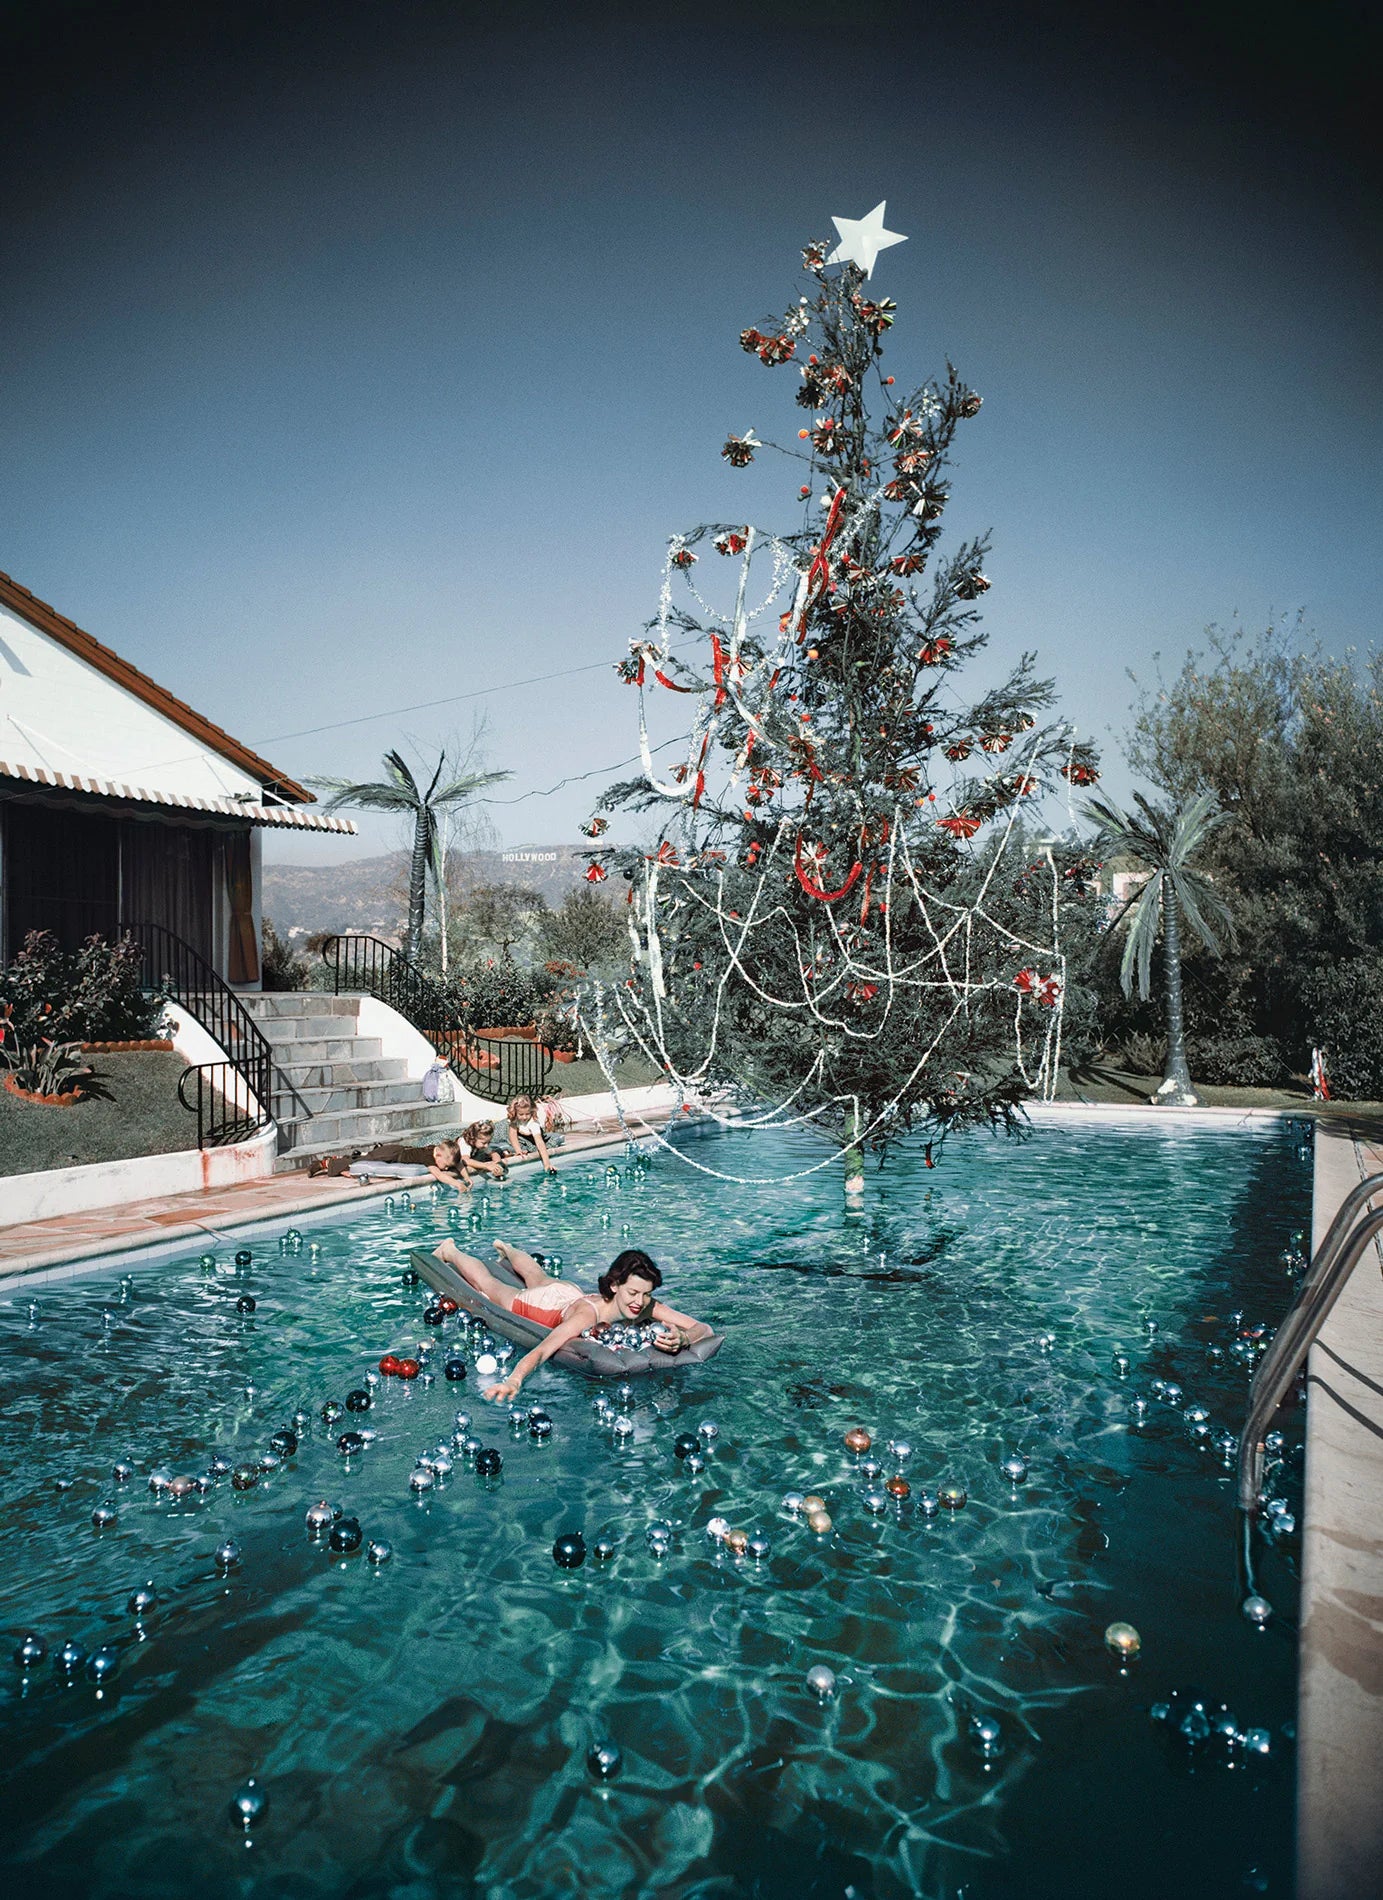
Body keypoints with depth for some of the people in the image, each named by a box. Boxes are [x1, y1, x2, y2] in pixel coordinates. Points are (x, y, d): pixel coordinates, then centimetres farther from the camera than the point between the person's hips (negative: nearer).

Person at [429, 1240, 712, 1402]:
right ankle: (451, 1252, 53)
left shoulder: (646, 1306, -37)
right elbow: (543, 1349, -61)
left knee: (538, 1278, 38)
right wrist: (514, 1380, -78)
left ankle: (507, 1249, 69)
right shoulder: (589, 1313, -51)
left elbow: (705, 1328, -39)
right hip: (535, 1304, -5)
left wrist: (681, 1339, -60)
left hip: (570, 1292, 5)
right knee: (488, 1285, 26)